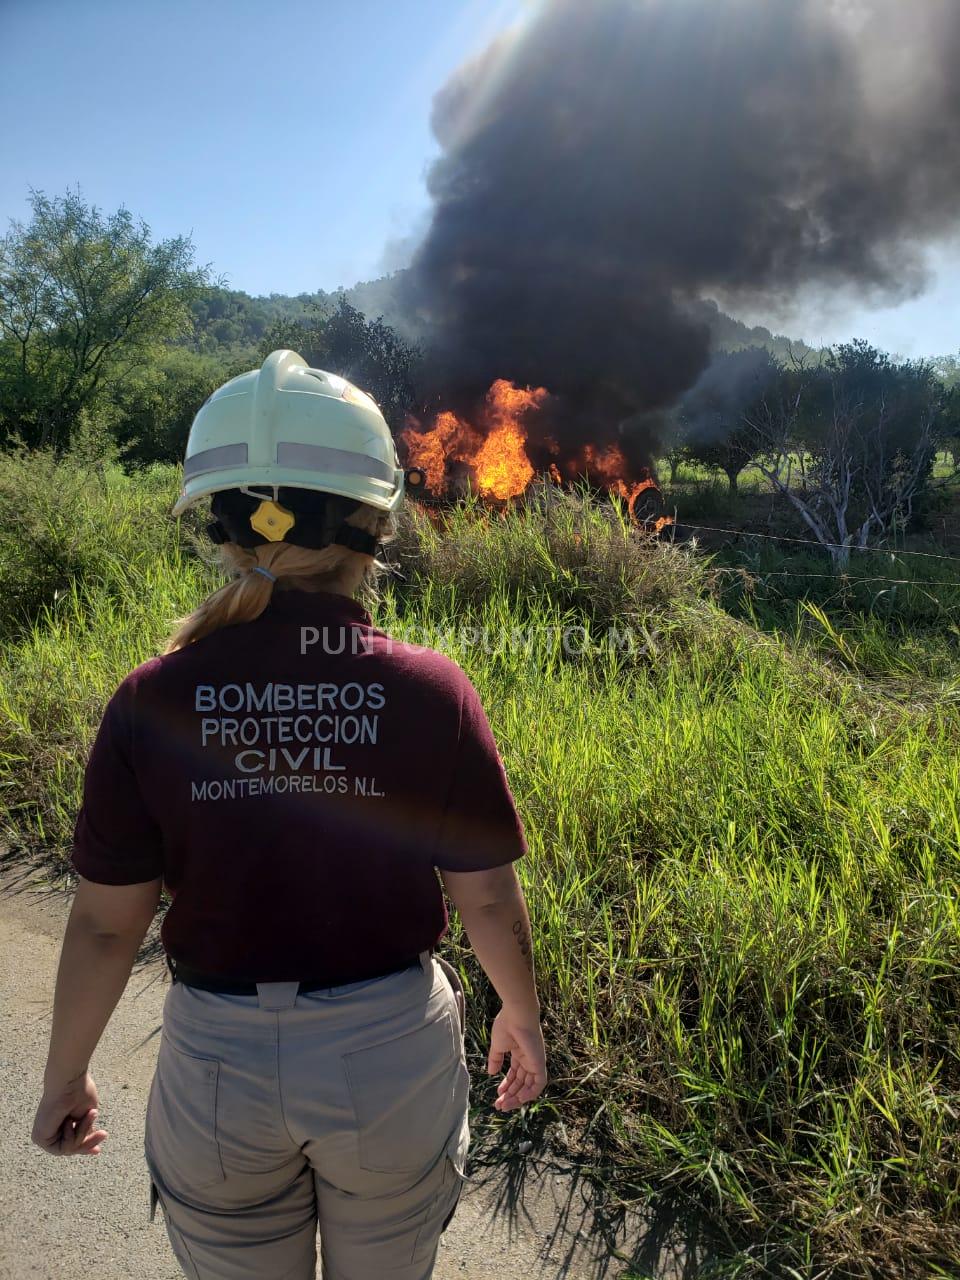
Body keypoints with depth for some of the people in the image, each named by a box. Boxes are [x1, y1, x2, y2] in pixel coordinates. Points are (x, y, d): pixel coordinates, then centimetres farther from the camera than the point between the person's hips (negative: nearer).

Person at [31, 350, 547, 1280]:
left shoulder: (152, 704, -16)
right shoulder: (432, 694, -18)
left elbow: (107, 924, -8)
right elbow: (486, 897, -9)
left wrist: (65, 1077, 10)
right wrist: (520, 1016, 10)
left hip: (216, 1063, 1)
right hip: (394, 1058, 0)